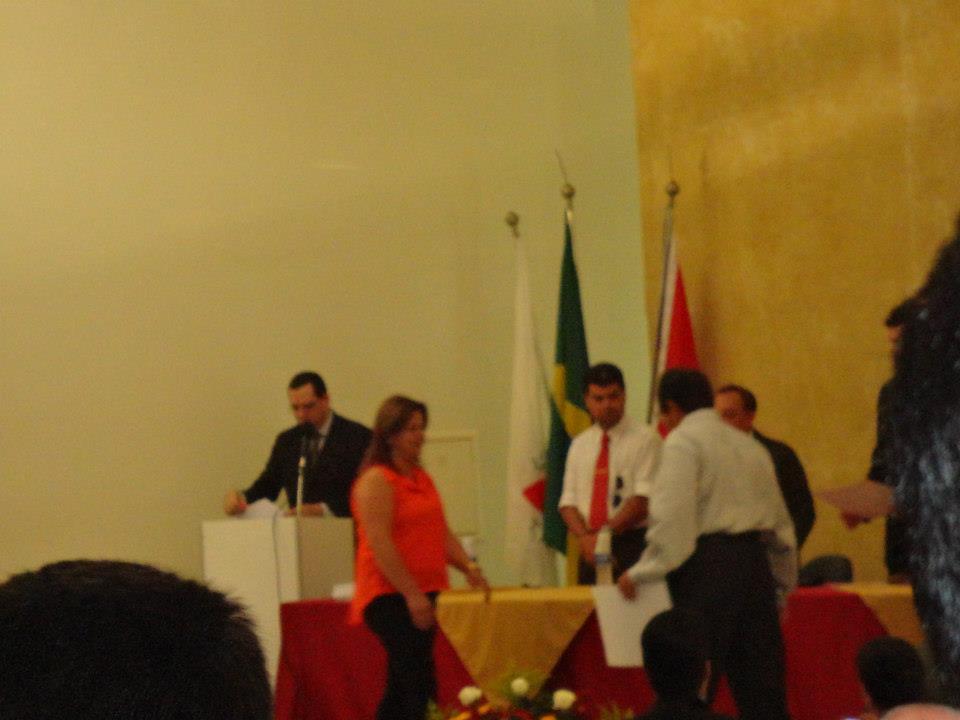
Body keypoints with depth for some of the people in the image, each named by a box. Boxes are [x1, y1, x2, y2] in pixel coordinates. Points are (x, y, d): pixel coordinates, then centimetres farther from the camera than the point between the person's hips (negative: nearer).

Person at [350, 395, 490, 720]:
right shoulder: (376, 481, -10)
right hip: (391, 597, -9)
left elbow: (441, 533, 19)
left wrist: (468, 566, 2)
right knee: (419, 685, -14)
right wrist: (412, 594, -21)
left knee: (400, 687, 13)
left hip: (421, 595, 9)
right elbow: (380, 544, -17)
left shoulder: (421, 478, 17)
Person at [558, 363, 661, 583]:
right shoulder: (579, 445, 15)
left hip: (632, 543, -5)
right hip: (590, 548, 5)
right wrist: (585, 537, -10)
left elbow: (644, 499, -11)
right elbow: (568, 502, 9)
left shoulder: (645, 439, -2)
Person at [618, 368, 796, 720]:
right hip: (754, 562, 7)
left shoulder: (682, 442, -3)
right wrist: (783, 583, 27)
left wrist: (640, 572, -6)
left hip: (707, 565, -7)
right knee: (760, 689, 7)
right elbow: (780, 522, 21)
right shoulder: (750, 447, 20)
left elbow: (672, 519, -14)